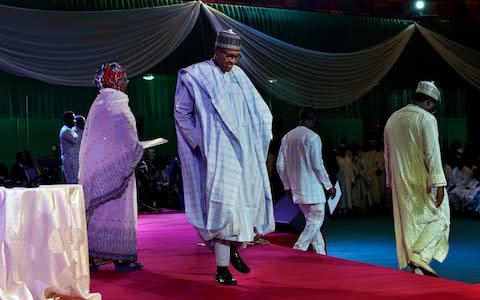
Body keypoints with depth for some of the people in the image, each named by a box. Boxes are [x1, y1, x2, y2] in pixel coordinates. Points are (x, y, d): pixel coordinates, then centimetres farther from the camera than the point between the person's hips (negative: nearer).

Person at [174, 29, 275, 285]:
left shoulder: (239, 75, 11)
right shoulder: (195, 76, -4)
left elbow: (260, 111, 20)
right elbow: (181, 113, 1)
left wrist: (259, 138, 10)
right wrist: (200, 143, -4)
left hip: (244, 151, 6)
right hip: (218, 153, -6)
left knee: (249, 198, 6)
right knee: (223, 204, -11)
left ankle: (235, 249, 28)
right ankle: (222, 269, -6)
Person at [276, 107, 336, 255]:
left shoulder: (287, 137, 6)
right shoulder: (312, 137, -12)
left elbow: (280, 165, 7)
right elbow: (318, 165, -15)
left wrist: (287, 185, 17)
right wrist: (329, 186, -6)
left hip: (297, 188, 7)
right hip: (312, 187, -7)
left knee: (311, 220, 16)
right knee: (316, 220, 2)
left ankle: (320, 252, 18)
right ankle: (298, 249, -7)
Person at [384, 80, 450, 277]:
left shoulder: (393, 118, 10)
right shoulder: (426, 119, -12)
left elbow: (387, 155, 14)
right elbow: (432, 154, -18)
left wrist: (391, 182, 20)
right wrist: (439, 183, -19)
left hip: (401, 184, 7)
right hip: (423, 182, -6)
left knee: (408, 224, 10)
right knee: (438, 218, 5)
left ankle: (414, 268, 13)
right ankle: (420, 257, -12)